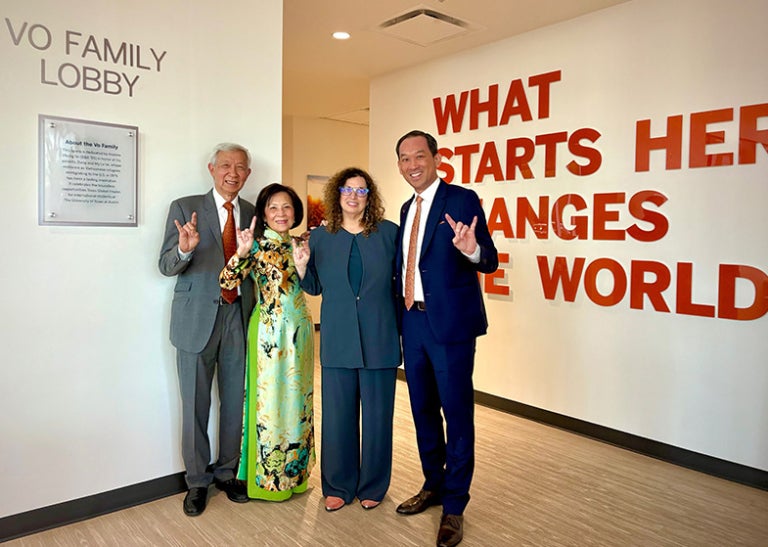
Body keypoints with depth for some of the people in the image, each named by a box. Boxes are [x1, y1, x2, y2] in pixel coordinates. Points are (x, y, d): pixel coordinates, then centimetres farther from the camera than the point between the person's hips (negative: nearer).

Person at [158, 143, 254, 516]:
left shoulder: (254, 215, 8)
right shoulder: (185, 208, -1)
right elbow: (166, 266, -5)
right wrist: (184, 249, -27)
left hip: (239, 317, 3)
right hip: (197, 318, -3)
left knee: (235, 402, 12)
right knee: (195, 405, 7)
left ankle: (227, 472, 31)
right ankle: (197, 481, 25)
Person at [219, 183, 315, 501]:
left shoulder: (298, 245, 8)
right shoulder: (257, 245, -8)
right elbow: (228, 283, -18)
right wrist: (241, 253, -33)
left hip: (299, 330, 6)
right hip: (269, 331, -6)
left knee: (297, 400, 14)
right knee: (269, 399, 3)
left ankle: (294, 471, 32)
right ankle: (268, 478, 21)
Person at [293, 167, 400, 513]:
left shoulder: (389, 233, 1)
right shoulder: (320, 237, 7)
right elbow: (314, 287, 12)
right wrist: (301, 268, -8)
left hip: (379, 340, -1)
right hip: (338, 341, 2)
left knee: (377, 416, 9)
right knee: (338, 415, 9)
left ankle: (372, 486, 27)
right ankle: (338, 486, 27)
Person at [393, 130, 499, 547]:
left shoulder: (462, 200, -7)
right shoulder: (407, 209, 14)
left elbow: (490, 262, -14)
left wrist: (472, 251, -35)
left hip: (450, 323, -7)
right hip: (413, 322, 7)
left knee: (457, 413, 3)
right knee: (423, 410, 17)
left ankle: (454, 506, 18)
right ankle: (433, 486, 37)